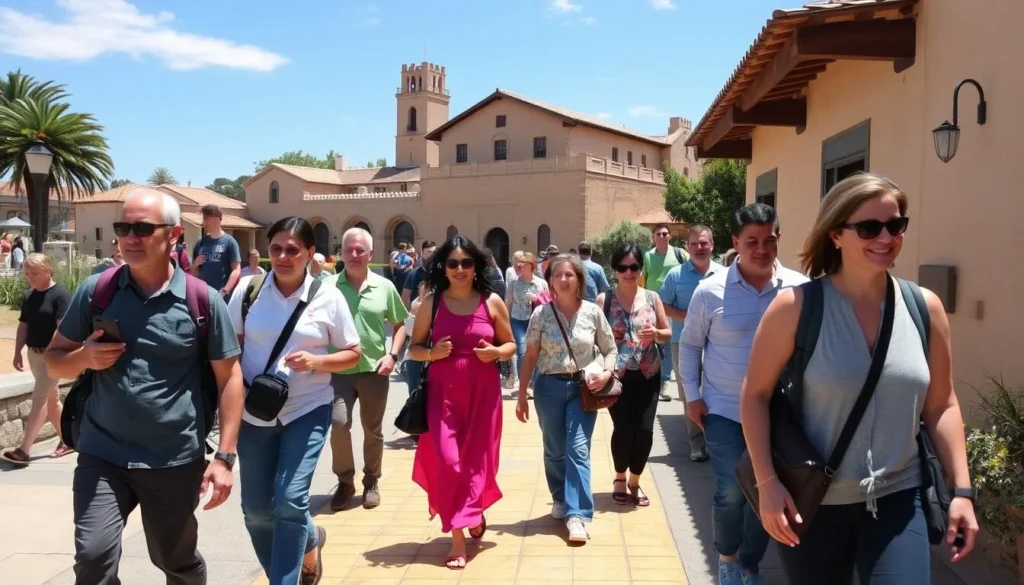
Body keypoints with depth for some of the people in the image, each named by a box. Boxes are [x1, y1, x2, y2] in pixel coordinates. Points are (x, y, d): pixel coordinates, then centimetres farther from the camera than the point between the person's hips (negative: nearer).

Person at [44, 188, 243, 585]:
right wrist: (84, 357, -15)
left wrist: (225, 456, -9)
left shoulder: (203, 300, -7)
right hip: (102, 455, 1)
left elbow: (229, 377, -4)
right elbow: (54, 360, 10)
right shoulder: (95, 291, -1)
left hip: (175, 461, -1)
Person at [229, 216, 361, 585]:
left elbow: (352, 353, 0)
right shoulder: (248, 288, -3)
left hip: (307, 410, -2)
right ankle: (308, 539, 38)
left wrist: (315, 361, -18)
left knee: (290, 501, -12)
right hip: (254, 411, 3)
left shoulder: (327, 297, -6)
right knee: (255, 510, 10)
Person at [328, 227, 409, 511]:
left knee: (373, 430, 11)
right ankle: (345, 481, 12)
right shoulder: (328, 286, -2)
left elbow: (399, 324, 9)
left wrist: (392, 355, -3)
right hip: (339, 370, -1)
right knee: (338, 423, -11)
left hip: (374, 369, 1)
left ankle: (371, 482, 29)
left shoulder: (384, 286, 1)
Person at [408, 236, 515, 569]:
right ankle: (457, 537, 7)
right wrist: (432, 353, -15)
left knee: (477, 459, 9)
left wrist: (495, 352, -12)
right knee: (447, 461, -5)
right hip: (443, 391, 0)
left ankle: (473, 513, 39)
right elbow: (414, 347, 6)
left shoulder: (492, 302, 0)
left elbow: (510, 345, 10)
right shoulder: (431, 302, 0)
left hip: (483, 392, 1)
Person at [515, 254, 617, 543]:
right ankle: (560, 499, 35)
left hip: (583, 387, -1)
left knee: (578, 449, -7)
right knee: (554, 450, 12)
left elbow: (611, 349, 5)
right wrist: (522, 395, 0)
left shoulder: (593, 312, -3)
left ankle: (577, 515, -4)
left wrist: (606, 372, -15)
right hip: (549, 387, 1)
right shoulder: (541, 313, -3)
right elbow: (530, 356, 1)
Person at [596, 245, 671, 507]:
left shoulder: (652, 298, 4)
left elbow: (668, 333, 9)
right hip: (618, 375, -2)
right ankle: (619, 478, 21)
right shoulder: (604, 299, -4)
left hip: (648, 375, 3)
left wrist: (656, 333, -13)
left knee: (645, 429, -1)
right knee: (623, 428, -7)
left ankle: (634, 481, 23)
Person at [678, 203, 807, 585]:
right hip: (723, 409, -1)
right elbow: (690, 344, 3)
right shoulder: (710, 291, -7)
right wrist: (692, 395, -2)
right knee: (731, 492, -4)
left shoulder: (800, 289, -6)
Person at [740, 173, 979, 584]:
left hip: (898, 501, 2)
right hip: (812, 502, -2)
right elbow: (755, 395, -8)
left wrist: (962, 490, 3)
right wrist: (767, 483, -14)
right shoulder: (796, 306, -11)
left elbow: (941, 405, 7)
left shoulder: (924, 307, 0)